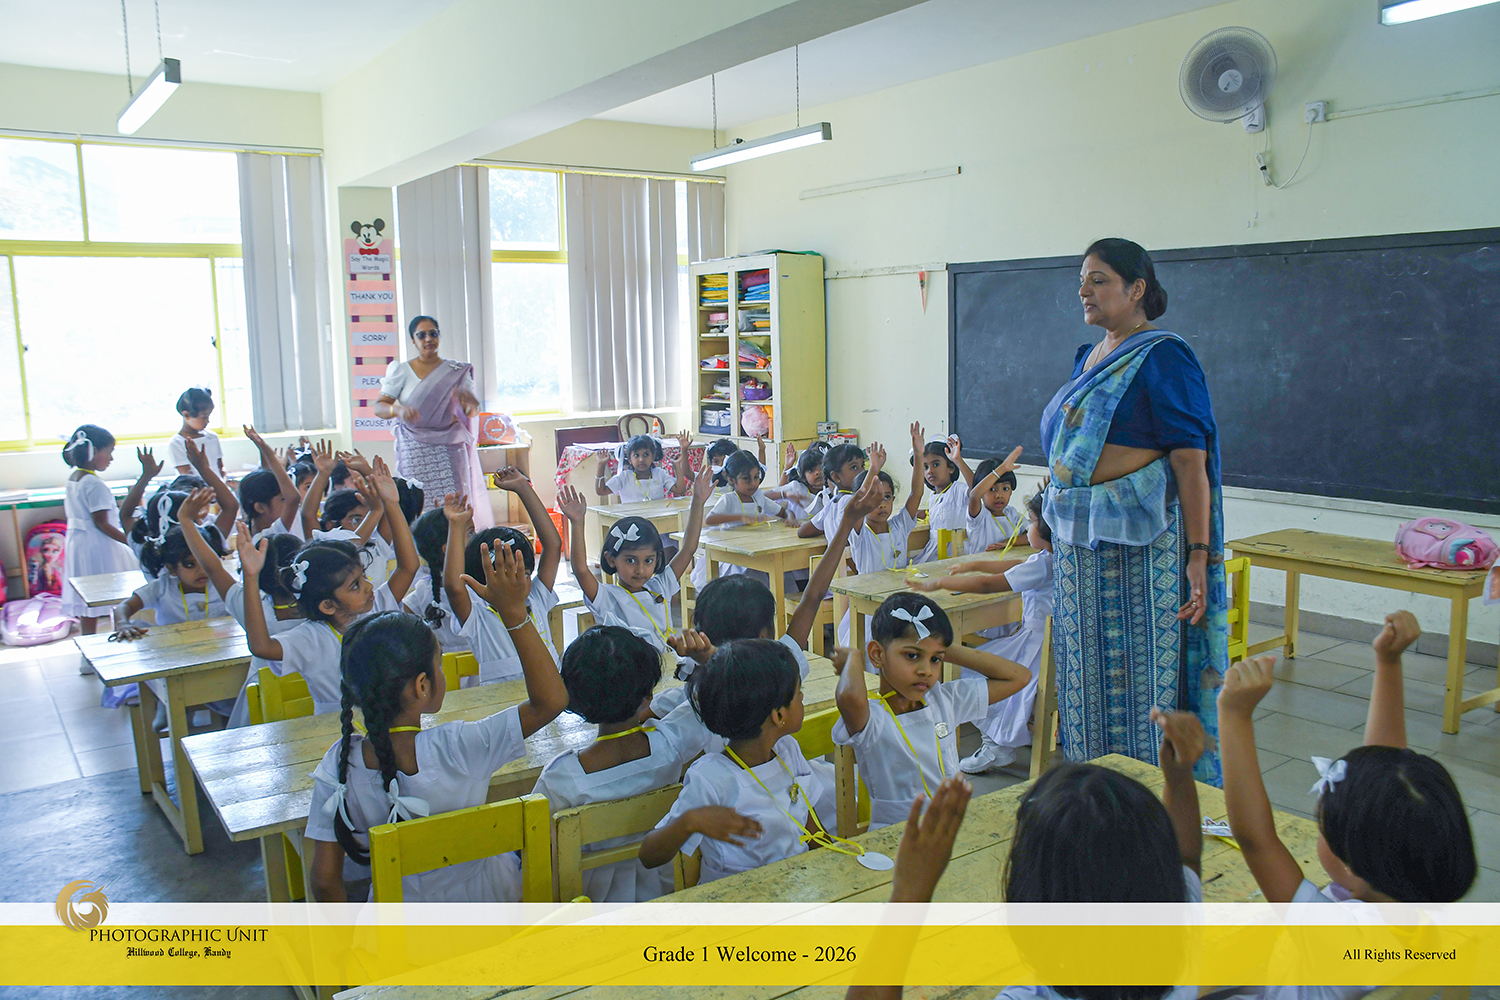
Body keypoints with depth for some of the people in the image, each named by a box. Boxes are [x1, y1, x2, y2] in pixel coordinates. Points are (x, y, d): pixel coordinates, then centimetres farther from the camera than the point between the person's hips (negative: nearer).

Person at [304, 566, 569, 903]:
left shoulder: (339, 764, -22)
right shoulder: (456, 750, -33)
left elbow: (324, 879, -15)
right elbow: (551, 700, -29)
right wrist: (515, 613, -33)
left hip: (402, 923, 3)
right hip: (482, 900, -2)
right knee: (515, 855, 32)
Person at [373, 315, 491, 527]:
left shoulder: (456, 372, 10)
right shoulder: (401, 371, 6)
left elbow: (472, 411, 4)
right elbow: (379, 407, 0)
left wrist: (469, 400, -20)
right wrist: (398, 409, -22)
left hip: (449, 450, 1)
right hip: (414, 451, -1)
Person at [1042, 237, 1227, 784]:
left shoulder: (1163, 356, -10)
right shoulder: (1089, 356, 15)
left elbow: (1191, 460, -16)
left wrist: (1200, 554, -22)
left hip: (1137, 542, -8)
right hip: (1080, 542, 8)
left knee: (1138, 674, 0)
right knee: (1085, 671, 15)